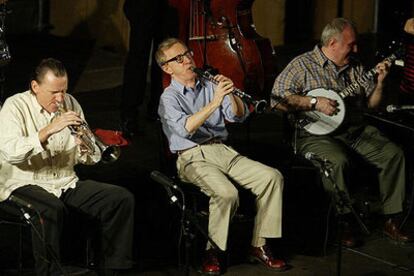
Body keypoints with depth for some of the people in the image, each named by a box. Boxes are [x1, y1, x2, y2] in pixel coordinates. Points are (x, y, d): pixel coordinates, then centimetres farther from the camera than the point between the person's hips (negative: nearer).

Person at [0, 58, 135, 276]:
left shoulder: (70, 104, 9)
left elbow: (90, 159, 11)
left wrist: (86, 148, -14)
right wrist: (48, 130, -32)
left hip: (66, 183, 6)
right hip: (24, 185, -6)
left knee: (122, 199, -10)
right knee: (50, 209, -39)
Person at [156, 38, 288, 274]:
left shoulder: (209, 87, 17)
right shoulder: (169, 97, -1)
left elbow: (240, 116, 7)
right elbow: (186, 128, -20)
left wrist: (230, 95, -12)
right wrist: (214, 102, -27)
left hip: (223, 151, 6)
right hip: (193, 157, -6)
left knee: (272, 177, -13)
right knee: (227, 193, -33)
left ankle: (259, 246, -7)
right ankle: (212, 252, -13)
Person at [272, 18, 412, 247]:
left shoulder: (354, 67, 17)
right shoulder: (302, 65, -2)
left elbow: (371, 103, 20)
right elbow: (278, 98, -13)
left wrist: (379, 81, 3)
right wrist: (314, 103, -19)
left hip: (355, 130, 6)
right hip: (317, 133, -6)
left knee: (394, 154, -12)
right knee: (338, 161, -35)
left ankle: (391, 220, -4)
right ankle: (345, 222, -19)